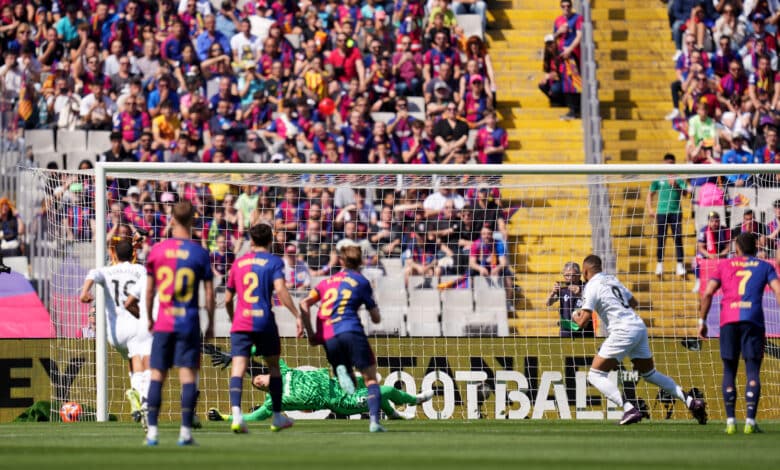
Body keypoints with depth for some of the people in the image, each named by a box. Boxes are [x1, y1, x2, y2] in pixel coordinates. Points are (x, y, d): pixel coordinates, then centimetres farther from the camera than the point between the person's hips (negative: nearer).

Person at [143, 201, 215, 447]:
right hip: (189, 323, -1)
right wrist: (211, 324, 9)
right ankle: (186, 431, -6)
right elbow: (209, 292, -1)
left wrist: (149, 318, 19)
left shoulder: (157, 250, 1)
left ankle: (152, 431, 2)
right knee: (188, 375, -1)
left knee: (157, 375, 6)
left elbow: (149, 290, 5)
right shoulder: (200, 253, -3)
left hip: (163, 324, 1)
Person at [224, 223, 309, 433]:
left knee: (238, 368, -8)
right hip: (264, 321, -2)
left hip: (240, 323, 2)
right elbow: (280, 289, -14)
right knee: (274, 366, 16)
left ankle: (236, 414, -28)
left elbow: (228, 299, 17)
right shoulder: (274, 262, 2)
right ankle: (278, 417, 23)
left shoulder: (238, 263, 13)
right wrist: (297, 316, -14)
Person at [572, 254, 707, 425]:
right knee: (650, 374, 21)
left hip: (623, 331, -8)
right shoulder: (612, 280, 18)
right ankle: (691, 402, 12)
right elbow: (634, 303, 28)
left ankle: (629, 409, -19)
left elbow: (583, 322, -7)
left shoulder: (591, 287, -4)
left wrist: (576, 316, 15)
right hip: (639, 327, 8)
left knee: (595, 375, -2)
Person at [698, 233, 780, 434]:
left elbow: (707, 293, 7)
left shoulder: (724, 265, 16)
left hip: (728, 321, 1)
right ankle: (750, 420, -12)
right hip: (753, 320, -1)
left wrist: (702, 321, 11)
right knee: (753, 370, -1)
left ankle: (730, 420, 1)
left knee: (729, 370, 8)